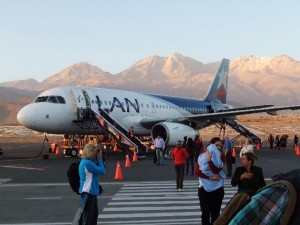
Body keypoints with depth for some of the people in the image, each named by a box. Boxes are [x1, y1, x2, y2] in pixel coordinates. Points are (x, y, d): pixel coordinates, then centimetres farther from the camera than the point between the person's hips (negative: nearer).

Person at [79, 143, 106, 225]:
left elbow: (98, 169, 15)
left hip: (91, 191, 10)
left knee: (94, 212, 20)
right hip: (88, 192, -10)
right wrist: (100, 158, -9)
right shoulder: (87, 163, -21)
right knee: (88, 214, -3)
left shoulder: (85, 161, 11)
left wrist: (98, 159, 3)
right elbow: (102, 171, -17)